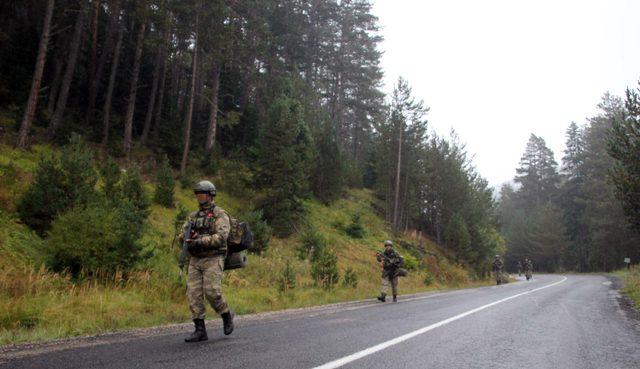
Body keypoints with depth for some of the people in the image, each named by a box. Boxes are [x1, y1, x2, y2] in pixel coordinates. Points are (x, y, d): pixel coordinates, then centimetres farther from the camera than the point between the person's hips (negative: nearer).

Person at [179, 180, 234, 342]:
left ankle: (227, 315, 12)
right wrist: (186, 238, -12)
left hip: (213, 260, -6)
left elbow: (221, 236, -18)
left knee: (212, 292, -16)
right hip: (195, 260, 6)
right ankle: (200, 330, 0)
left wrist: (200, 241, -25)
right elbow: (182, 235, 13)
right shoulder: (193, 216, 16)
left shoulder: (220, 215, -4)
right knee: (194, 294, -4)